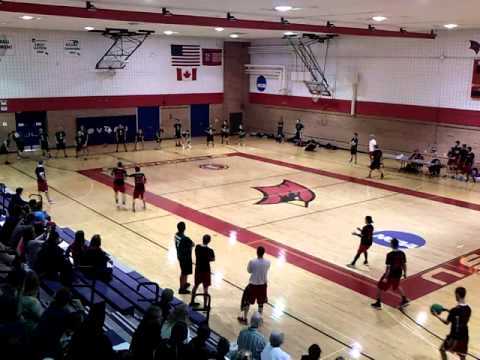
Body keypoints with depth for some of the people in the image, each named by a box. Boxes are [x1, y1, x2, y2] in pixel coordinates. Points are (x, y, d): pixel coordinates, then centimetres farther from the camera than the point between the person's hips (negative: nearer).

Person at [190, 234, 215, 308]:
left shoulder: (197, 247, -7)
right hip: (206, 270, -5)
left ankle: (192, 302, 34)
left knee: (195, 285, 21)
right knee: (205, 288, 5)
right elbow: (212, 259, -7)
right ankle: (205, 305, 11)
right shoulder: (209, 250, -22)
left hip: (198, 269, 5)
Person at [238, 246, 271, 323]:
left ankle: (244, 318, 26)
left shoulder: (252, 262, -21)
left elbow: (249, 271, -4)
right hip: (263, 284, 2)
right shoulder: (267, 262, -13)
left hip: (253, 284, -2)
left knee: (247, 302, 16)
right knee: (261, 303, 19)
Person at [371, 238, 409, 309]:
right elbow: (404, 264, 3)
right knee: (397, 286, 33)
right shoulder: (402, 253, -6)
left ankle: (378, 303, 17)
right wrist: (404, 273, 17)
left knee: (380, 287, 12)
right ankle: (404, 300, 39)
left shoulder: (390, 255, -23)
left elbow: (388, 267, -22)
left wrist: (385, 277, -16)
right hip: (398, 273, 6)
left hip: (391, 274, -6)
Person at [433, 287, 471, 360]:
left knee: (442, 349, 18)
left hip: (454, 336, -5)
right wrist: (450, 312, 16)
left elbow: (447, 322, -11)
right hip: (464, 337, 5)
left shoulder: (454, 310, -22)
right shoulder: (468, 309, -3)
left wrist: (437, 316, 2)